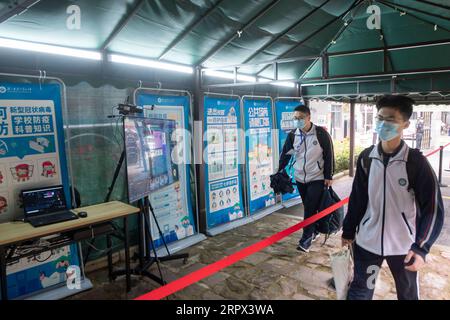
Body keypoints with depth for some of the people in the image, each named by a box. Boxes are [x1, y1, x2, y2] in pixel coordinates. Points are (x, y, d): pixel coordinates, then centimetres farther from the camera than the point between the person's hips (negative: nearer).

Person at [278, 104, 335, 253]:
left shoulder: (321, 133, -10)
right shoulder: (292, 135, 1)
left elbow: (329, 155, -7)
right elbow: (285, 154, 5)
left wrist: (328, 176, -9)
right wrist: (279, 173, -3)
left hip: (317, 178, -4)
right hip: (300, 178, 4)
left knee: (311, 208, -6)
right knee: (308, 207, 14)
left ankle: (306, 239, 2)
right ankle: (314, 231, 33)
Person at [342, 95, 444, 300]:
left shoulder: (416, 162, -13)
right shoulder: (366, 158, -4)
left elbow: (433, 208, -10)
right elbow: (357, 198, 3)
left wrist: (421, 248, -16)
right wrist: (348, 231, 8)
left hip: (403, 245, -1)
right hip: (367, 241, 2)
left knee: (407, 293, 19)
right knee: (359, 290, 11)